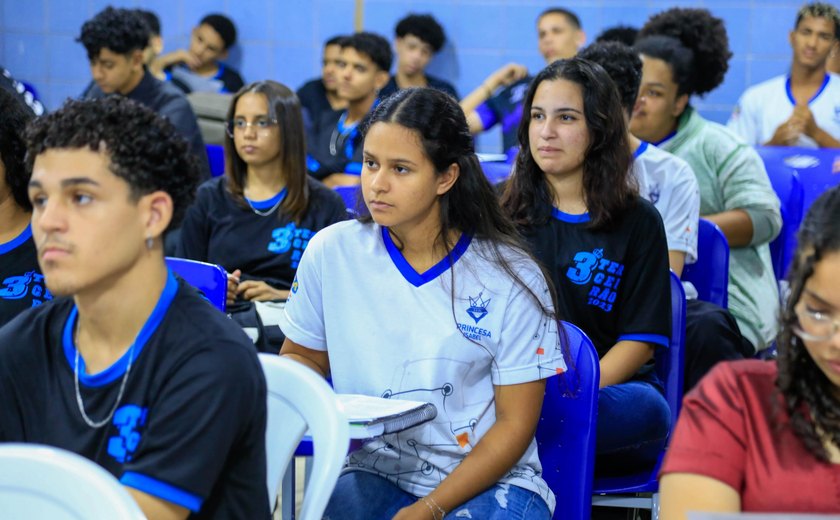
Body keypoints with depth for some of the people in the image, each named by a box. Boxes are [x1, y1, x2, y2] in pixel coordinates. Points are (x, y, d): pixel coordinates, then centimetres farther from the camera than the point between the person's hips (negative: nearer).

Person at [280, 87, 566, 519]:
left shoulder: (510, 278, -7)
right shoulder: (332, 252, -1)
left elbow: (515, 425, -5)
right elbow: (303, 357, 15)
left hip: (489, 480, -1)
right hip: (375, 471, 2)